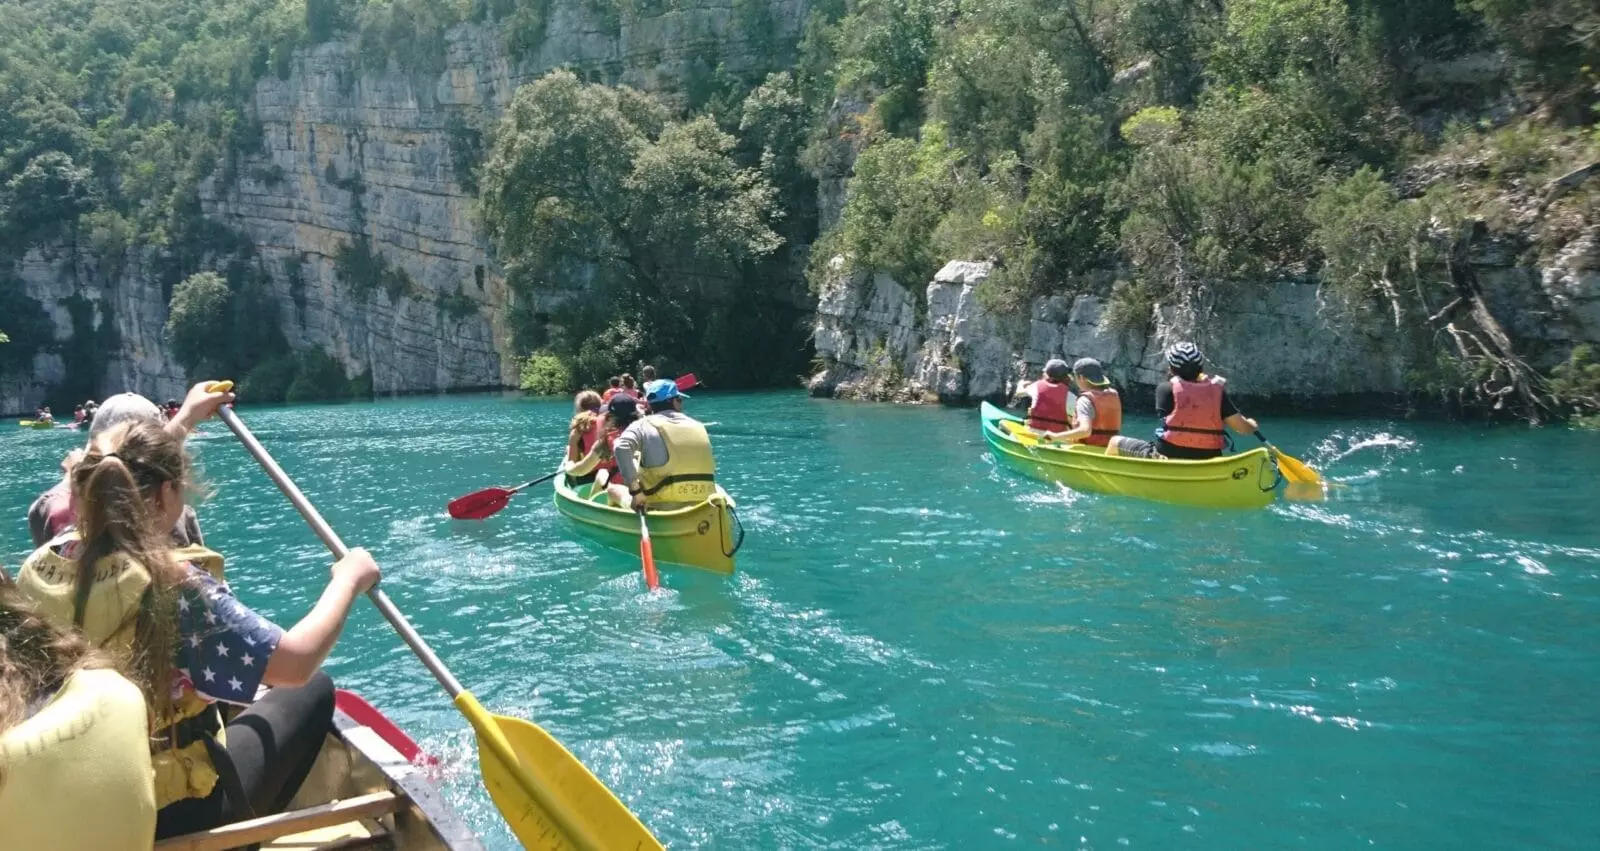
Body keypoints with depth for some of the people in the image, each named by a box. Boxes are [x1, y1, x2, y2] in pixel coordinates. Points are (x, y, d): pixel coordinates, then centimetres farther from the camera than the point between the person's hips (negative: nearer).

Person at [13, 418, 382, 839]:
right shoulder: (176, 588, -30)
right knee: (313, 692, 14)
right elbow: (297, 664, -28)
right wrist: (348, 580, -12)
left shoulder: (37, 568, -10)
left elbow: (108, 496, 11)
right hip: (172, 816, -7)